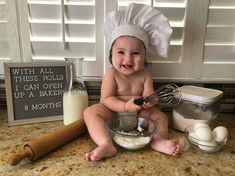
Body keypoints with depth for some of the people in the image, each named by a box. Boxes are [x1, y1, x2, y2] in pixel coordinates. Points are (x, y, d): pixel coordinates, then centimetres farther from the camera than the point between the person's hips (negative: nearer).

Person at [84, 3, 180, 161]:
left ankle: (158, 141, -27)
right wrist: (125, 106, -34)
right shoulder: (112, 74, -16)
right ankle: (107, 145, -38)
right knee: (91, 111, -26)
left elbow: (149, 95, -10)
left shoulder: (145, 75, -7)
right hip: (113, 113, -3)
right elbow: (106, 99, -19)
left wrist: (150, 101, -35)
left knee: (160, 115, -7)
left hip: (138, 114, 3)